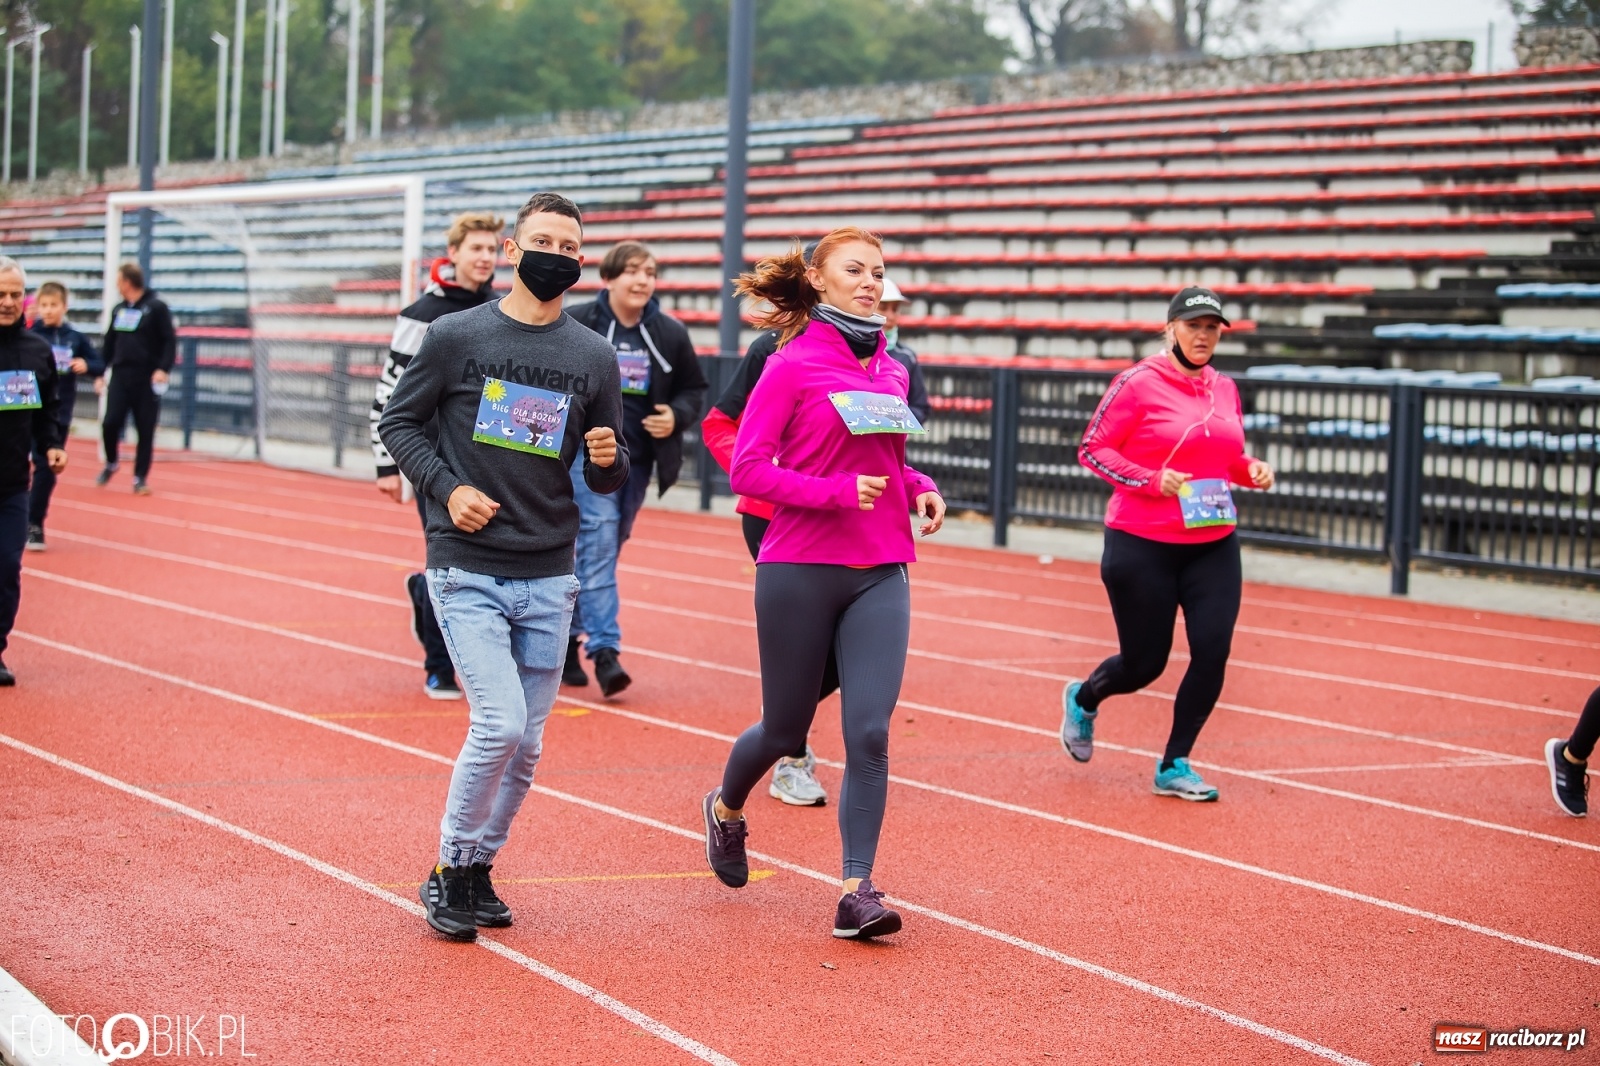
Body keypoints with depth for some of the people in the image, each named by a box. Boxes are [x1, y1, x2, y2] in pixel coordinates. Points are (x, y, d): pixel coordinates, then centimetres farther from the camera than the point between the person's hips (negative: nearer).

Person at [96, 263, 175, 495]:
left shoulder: (156, 308, -6)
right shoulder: (118, 310, 12)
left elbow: (170, 340, -9)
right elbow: (109, 343, 19)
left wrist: (163, 368, -20)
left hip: (147, 379, -4)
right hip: (120, 376, 4)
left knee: (145, 430, 1)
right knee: (110, 423, -6)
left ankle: (141, 478, 10)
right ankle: (111, 464, 18)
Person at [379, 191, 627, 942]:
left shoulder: (595, 359, 6)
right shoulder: (456, 336, -2)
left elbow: (607, 482, 11)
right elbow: (398, 423, 5)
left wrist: (608, 459, -12)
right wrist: (446, 488, -10)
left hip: (549, 580, 4)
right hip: (466, 570, -4)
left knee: (526, 746, 7)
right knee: (500, 724, -15)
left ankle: (479, 868, 26)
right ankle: (447, 871, 4)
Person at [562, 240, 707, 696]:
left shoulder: (670, 334, 4)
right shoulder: (573, 324, -6)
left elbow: (694, 388, 14)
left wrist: (677, 416, -6)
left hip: (638, 460, 5)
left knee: (603, 549, 13)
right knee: (599, 543, -17)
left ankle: (566, 638, 28)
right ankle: (605, 650, -20)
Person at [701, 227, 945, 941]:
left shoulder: (890, 371, 11)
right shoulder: (792, 365, -6)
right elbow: (748, 470, -10)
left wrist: (920, 488, 4)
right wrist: (839, 492, -20)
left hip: (879, 575, 4)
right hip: (800, 571, -4)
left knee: (869, 734, -8)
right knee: (786, 729, 9)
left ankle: (856, 891, -3)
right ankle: (726, 808, 41)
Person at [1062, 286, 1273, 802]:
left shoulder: (1225, 389, 8)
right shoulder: (1139, 383, -10)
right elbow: (1092, 449, -9)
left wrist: (1252, 469, -1)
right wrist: (1152, 480, -20)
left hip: (1213, 546, 5)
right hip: (1142, 546, -5)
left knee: (1212, 651, -9)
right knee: (1144, 663, 4)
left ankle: (1174, 767, 8)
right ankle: (1083, 700, 40)